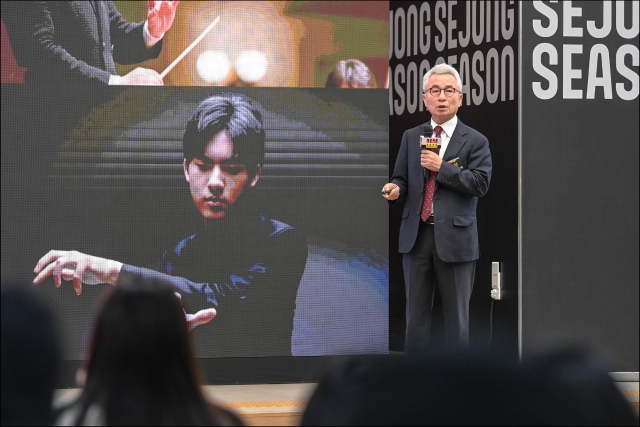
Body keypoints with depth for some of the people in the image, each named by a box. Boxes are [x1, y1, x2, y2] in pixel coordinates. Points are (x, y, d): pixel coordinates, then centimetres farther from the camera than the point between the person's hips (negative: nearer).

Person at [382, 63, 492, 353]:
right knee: (416, 313, 8)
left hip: (455, 237, -3)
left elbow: (481, 183, -10)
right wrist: (395, 188, -10)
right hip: (417, 235, 3)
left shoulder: (475, 141, 1)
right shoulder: (411, 137, 13)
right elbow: (401, 178, 13)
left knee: (456, 315, 4)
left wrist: (441, 168, -16)